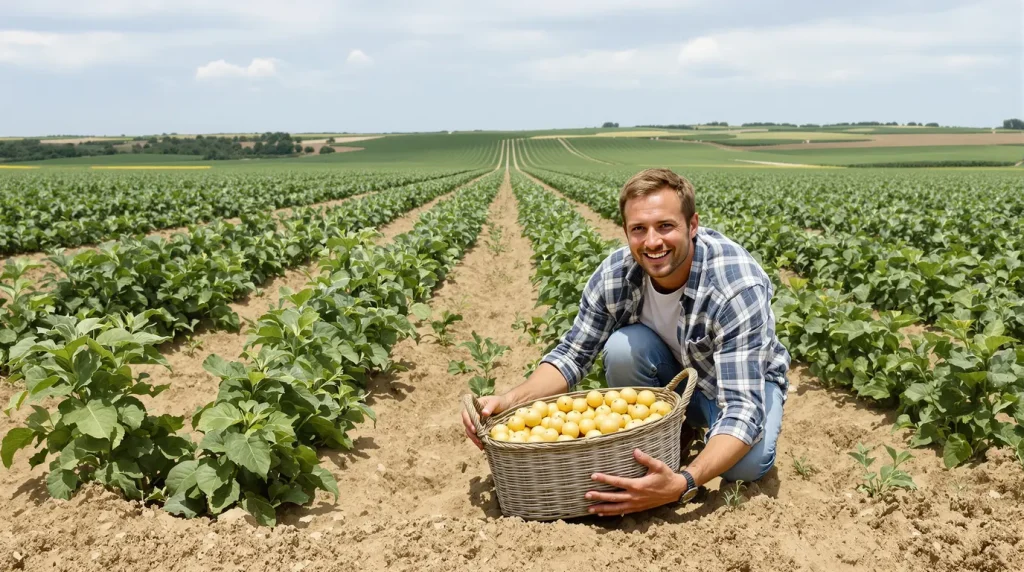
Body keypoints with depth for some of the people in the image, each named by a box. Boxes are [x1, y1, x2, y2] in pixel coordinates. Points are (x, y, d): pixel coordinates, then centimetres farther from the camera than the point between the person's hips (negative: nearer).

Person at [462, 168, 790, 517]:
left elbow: (743, 406, -41)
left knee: (746, 466, -34)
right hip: (674, 378, 3)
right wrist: (510, 400, -31)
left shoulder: (739, 288, -35)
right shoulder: (615, 274, -24)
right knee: (622, 347, -30)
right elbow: (573, 354, -13)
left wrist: (684, 484, -57)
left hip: (746, 379, -3)